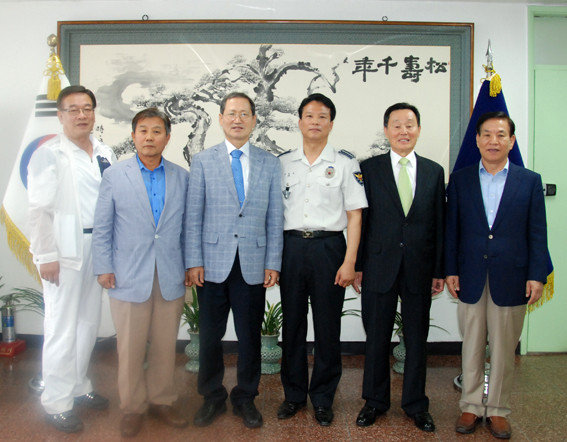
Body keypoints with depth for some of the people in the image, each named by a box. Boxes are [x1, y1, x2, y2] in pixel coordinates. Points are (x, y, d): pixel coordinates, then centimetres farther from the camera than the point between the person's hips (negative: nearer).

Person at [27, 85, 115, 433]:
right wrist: (47, 255, -12)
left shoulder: (106, 154, 9)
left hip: (99, 248, 5)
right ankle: (57, 402, 15)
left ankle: (79, 386, 30)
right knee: (62, 327, 1)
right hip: (65, 250, -5)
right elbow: (40, 210, -9)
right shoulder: (49, 155, -5)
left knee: (89, 322, 14)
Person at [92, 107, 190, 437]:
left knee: (165, 346, 11)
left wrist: (190, 265, 5)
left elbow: (187, 226, 8)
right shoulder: (114, 176, 2)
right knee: (131, 348, 7)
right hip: (129, 277, -1)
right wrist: (104, 268, -1)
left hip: (170, 277, 2)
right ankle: (133, 407, 25)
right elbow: (102, 227, 3)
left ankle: (162, 401, 30)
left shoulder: (182, 177, 5)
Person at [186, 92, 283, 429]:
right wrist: (194, 261, -3)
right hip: (213, 263, 0)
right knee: (210, 336, 9)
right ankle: (213, 398, 28)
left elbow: (275, 217, 5)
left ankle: (245, 398, 27)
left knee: (250, 337, 9)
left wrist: (273, 263, 0)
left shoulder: (270, 163, 8)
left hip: (253, 265, 1)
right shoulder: (203, 161, 6)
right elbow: (194, 216, 3)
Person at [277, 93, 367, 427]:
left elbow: (355, 215, 0)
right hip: (291, 247, 2)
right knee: (293, 323, 10)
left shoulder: (345, 163, 2)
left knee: (328, 327, 5)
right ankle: (294, 393, 26)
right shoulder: (283, 163, 10)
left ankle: (323, 398, 22)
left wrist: (349, 262, -8)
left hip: (328, 246, -2)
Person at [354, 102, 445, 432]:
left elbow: (439, 224, 6)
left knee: (417, 340, 11)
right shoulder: (369, 168, 1)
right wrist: (357, 265, -4)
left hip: (419, 269, 2)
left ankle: (416, 404, 29)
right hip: (379, 267, -1)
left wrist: (439, 270, 3)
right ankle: (376, 401, 28)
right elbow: (360, 219, 0)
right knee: (377, 338, 9)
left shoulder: (434, 171, 7)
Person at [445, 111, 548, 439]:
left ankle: (498, 409, 25)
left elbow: (537, 233, 2)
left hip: (510, 279, -1)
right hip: (471, 278, 1)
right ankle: (472, 406, 25)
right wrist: (451, 270, 0)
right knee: (472, 348, 11)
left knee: (504, 350, 9)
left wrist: (537, 275, -5)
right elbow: (452, 229, 5)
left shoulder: (530, 181, 3)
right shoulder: (460, 179, 5)